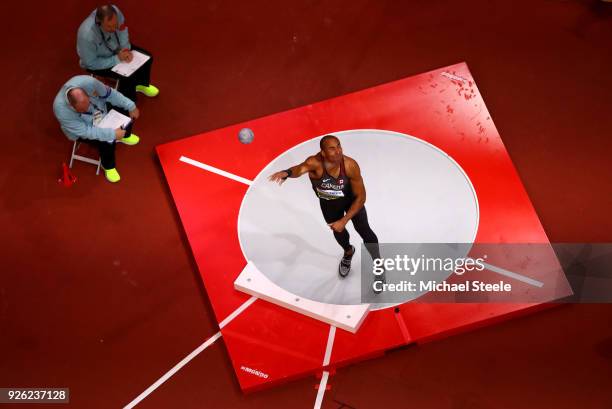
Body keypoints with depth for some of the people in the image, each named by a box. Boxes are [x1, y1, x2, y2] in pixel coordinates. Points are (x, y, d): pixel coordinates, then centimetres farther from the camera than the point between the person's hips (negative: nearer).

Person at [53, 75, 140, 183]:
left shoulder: (88, 82, -35)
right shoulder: (61, 109, -42)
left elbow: (109, 93, -14)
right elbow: (84, 131, -33)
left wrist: (131, 106, -12)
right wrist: (112, 133, -37)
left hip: (100, 110, 5)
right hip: (81, 129, -5)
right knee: (107, 142, -25)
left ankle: (124, 135, 28)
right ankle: (108, 166, 8)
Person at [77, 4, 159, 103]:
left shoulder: (115, 12, -28)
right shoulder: (87, 36, -41)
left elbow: (122, 31, -7)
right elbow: (91, 63, -28)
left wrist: (126, 49, -22)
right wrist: (117, 59, -29)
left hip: (116, 48, 6)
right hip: (95, 62, -6)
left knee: (146, 57, 1)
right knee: (128, 76, -22)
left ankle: (141, 84, 29)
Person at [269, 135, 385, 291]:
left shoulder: (350, 165, -36)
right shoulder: (315, 163, -39)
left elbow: (361, 197, -26)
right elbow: (300, 168, -62)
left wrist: (344, 220, -30)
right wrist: (287, 173, -84)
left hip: (351, 199, -1)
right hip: (328, 202, 1)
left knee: (364, 231, -2)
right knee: (338, 231, 21)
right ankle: (348, 253, 57)